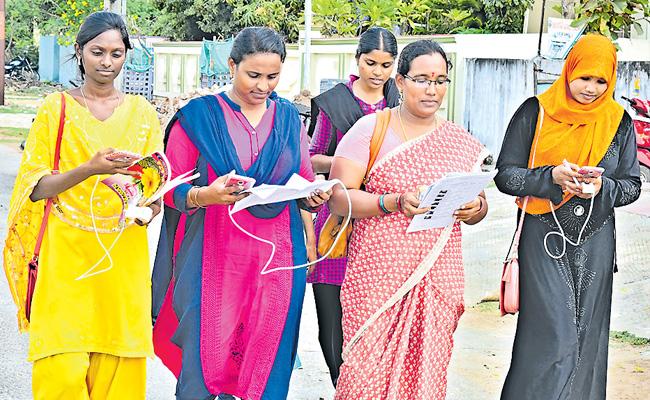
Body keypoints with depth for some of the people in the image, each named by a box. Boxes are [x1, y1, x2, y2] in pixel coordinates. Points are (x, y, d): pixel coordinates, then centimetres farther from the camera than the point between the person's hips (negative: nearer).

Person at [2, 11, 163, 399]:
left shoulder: (143, 113, 9)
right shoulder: (56, 108, 4)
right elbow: (35, 187, -2)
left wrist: (148, 203, -15)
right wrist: (89, 170, -19)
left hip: (123, 256, 2)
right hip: (66, 254, -1)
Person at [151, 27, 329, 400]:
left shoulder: (289, 117, 10)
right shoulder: (198, 116, -1)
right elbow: (172, 189, -2)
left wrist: (313, 196, -8)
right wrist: (204, 195, -22)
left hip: (276, 258, 3)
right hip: (213, 258, -3)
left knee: (266, 359, 4)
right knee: (204, 358, -3)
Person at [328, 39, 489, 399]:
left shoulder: (460, 141, 12)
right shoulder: (370, 128, 0)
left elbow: (477, 202, 18)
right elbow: (338, 197, -7)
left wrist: (475, 209, -6)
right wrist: (395, 202, -20)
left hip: (438, 279, 3)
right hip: (378, 275, -3)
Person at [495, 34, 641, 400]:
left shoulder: (619, 122, 5)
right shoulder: (535, 113, -3)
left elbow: (631, 186, 8)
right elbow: (506, 176, -4)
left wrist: (602, 188, -14)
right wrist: (552, 176, -20)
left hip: (594, 243, 3)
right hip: (544, 241, -3)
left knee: (586, 336, 7)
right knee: (552, 336, -6)